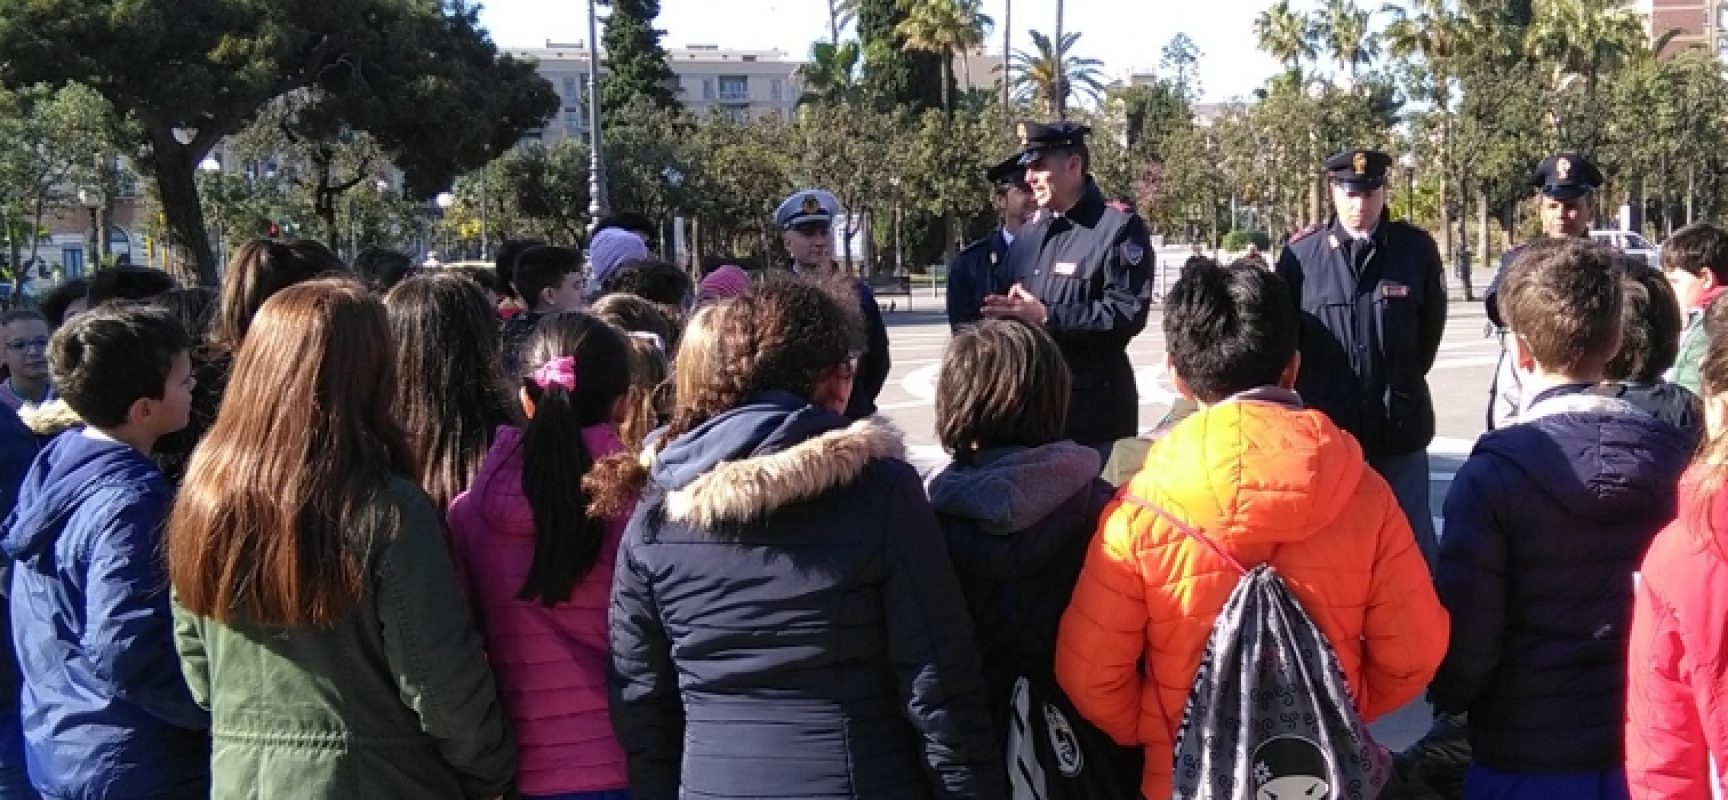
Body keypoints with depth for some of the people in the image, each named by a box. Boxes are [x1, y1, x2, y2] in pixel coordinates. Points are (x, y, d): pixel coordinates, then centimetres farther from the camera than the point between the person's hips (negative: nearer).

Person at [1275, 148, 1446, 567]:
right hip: (1326, 420, 0)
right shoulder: (1302, 253, -6)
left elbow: (1431, 325, 10)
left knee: (1412, 533, 10)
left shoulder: (1417, 248, -3)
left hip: (1400, 421, 0)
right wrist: (1315, 388, 9)